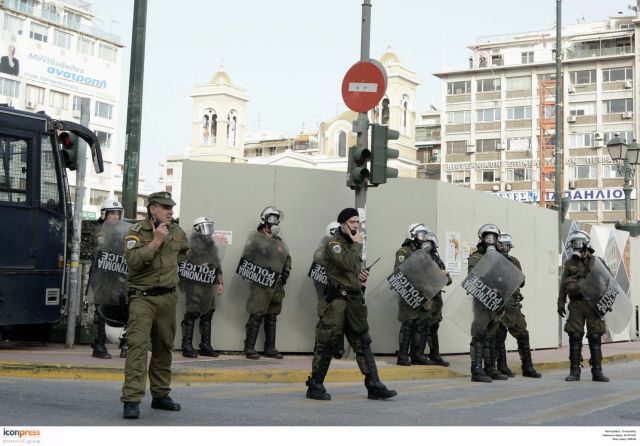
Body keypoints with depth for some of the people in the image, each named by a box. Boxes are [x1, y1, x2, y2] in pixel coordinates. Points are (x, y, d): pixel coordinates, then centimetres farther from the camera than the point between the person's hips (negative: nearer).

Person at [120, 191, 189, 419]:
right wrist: (156, 241, -23)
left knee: (163, 347, 14)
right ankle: (132, 400, -18)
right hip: (142, 298, -5)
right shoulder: (137, 232, -8)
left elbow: (184, 252, 31)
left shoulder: (177, 232, 9)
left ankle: (160, 395, 26)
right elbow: (133, 261, -23)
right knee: (138, 345, -16)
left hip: (168, 298, 6)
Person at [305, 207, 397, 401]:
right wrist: (357, 244, -12)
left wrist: (363, 276, 9)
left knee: (363, 343, 7)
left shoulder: (353, 244, 19)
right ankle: (315, 387, 5)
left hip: (355, 300, 8)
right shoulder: (334, 243, -7)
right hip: (338, 299, -8)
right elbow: (347, 264, -24)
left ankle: (374, 387, 9)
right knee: (327, 344, -4)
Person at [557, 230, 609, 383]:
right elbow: (563, 284, 12)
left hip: (593, 303, -2)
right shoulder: (569, 263, 10)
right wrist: (560, 303, 7)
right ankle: (574, 371, 3)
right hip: (576, 304, 2)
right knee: (575, 337, -2)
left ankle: (597, 372, 4)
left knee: (595, 337, -1)